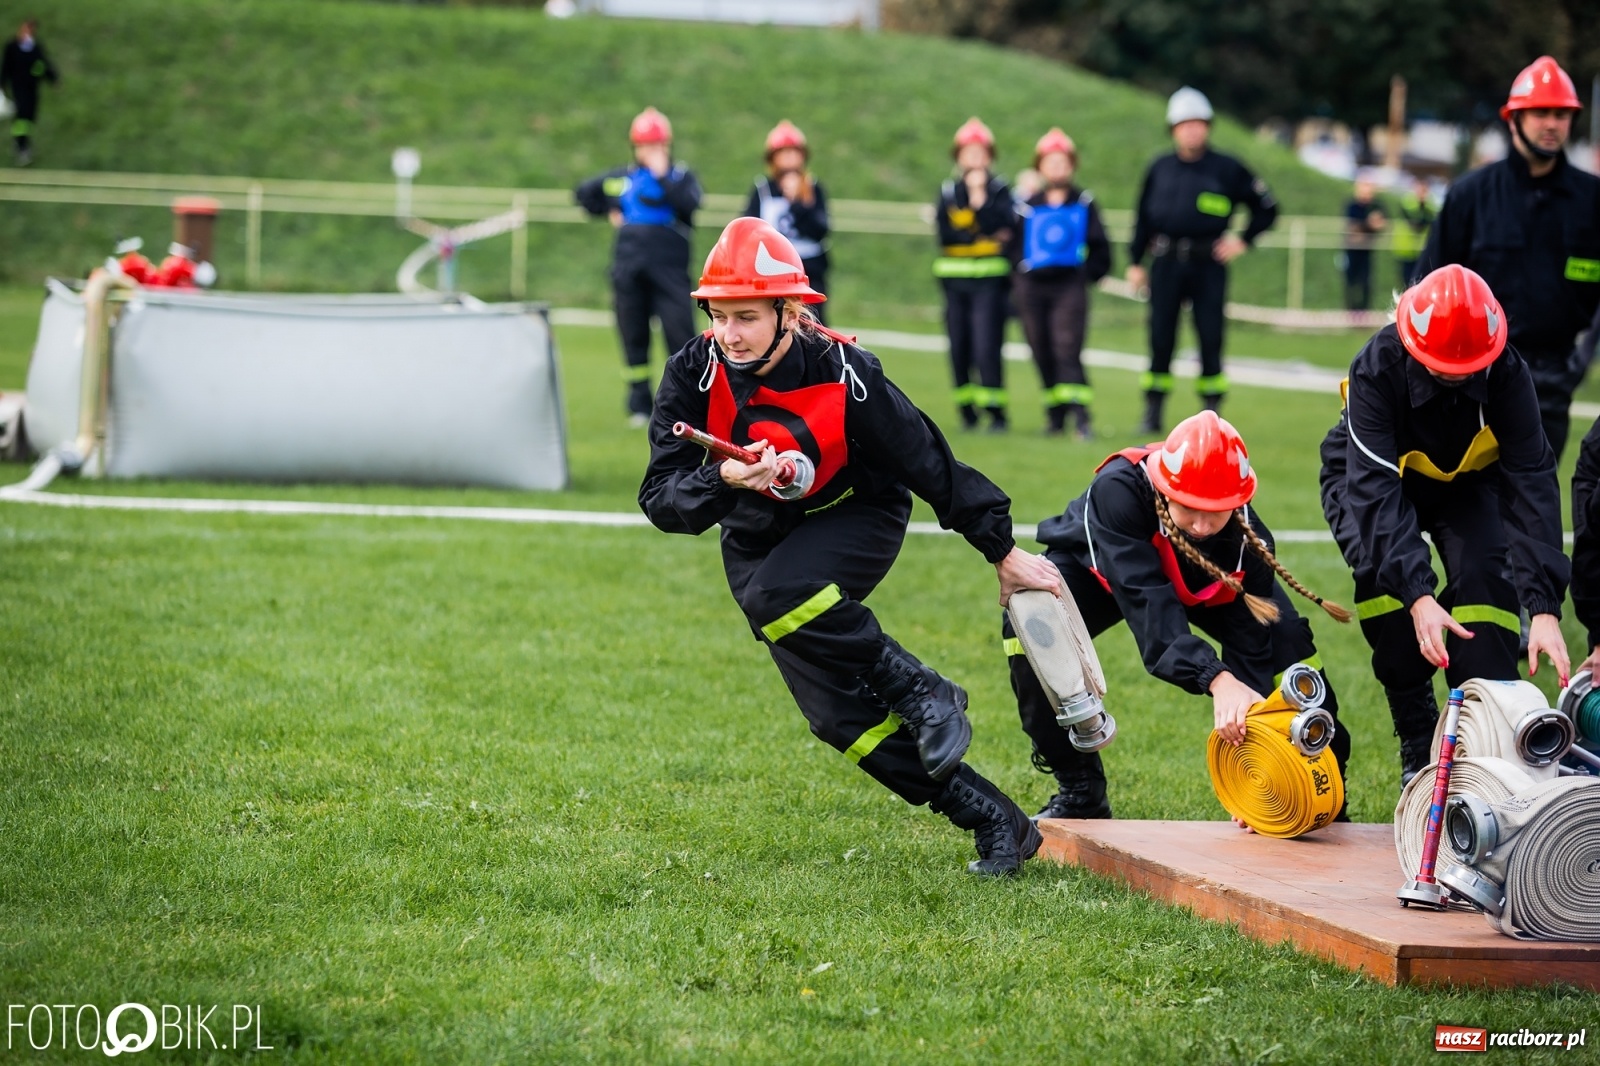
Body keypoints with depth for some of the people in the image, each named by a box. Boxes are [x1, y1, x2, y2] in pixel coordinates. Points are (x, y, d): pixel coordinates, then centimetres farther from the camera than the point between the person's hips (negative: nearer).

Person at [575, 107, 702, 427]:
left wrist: (662, 175, -15)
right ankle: (639, 406, 15)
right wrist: (607, 213, 13)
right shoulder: (620, 179, 14)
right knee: (634, 339, 6)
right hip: (628, 271, 3)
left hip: (670, 271, -3)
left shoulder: (682, 177, 6)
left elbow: (689, 205, -15)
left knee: (680, 334, -11)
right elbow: (583, 193, 26)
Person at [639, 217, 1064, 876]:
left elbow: (930, 465, -15)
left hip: (856, 518, -4)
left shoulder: (842, 375, -25)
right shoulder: (694, 375, -18)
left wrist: (1004, 554, -8)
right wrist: (725, 481, -40)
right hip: (757, 540, 4)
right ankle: (992, 820, 2)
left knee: (776, 595, -37)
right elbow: (661, 497, -19)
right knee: (839, 714, -7)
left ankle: (924, 694, -18)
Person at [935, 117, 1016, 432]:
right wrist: (982, 237, -7)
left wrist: (979, 194, -13)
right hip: (954, 280, 3)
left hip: (989, 281, -3)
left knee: (986, 347, -13)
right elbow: (945, 234, -1)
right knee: (959, 350, 2)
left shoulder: (1000, 190, 4)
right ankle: (967, 413, 11)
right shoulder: (948, 192, 11)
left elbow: (1001, 226, -12)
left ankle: (997, 412, -9)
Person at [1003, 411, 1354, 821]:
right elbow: (1147, 601, -52)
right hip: (1100, 568, -2)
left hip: (1205, 585, 2)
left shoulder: (1248, 537, -33)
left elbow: (1250, 646, -31)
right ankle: (1080, 793, -13)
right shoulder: (1118, 490, -44)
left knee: (1284, 638, -18)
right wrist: (1216, 680, -64)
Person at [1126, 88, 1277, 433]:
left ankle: (1211, 413, 6)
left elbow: (1267, 208, 9)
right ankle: (1152, 413, 9)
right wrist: (1135, 262, 11)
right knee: (1160, 338, 2)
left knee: (1210, 337, -2)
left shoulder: (1227, 169, 2)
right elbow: (1143, 218, 16)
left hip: (1209, 265, -2)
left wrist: (1243, 240, 1)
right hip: (1166, 264, 2)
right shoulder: (1160, 170, 10)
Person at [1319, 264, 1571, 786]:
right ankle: (1418, 741, -16)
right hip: (1371, 475, -2)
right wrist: (1419, 598, -52)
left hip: (1464, 481, 2)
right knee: (1385, 572, -28)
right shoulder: (1377, 369, -35)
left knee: (1482, 573, -26)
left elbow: (1532, 484, -32)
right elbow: (1376, 489, -42)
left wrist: (1544, 608, -41)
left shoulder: (1506, 372, -30)